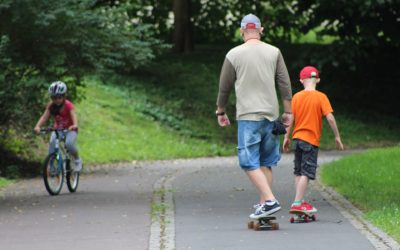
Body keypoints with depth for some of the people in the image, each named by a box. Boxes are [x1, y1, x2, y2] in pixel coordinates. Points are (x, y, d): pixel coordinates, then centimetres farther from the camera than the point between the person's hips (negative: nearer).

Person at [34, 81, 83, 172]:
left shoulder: (68, 105, -20)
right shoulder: (51, 106, -10)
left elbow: (73, 115, -35)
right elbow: (45, 117, -20)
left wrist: (75, 125, -57)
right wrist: (38, 126, -39)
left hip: (70, 130, -3)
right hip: (57, 129, 3)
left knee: (69, 144, -30)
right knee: (52, 142, -26)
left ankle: (77, 160, -3)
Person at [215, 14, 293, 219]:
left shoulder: (234, 55, -1)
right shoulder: (274, 52, 5)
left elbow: (224, 87, 5)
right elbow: (285, 84, 4)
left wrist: (220, 112, 18)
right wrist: (288, 112, 12)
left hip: (248, 116, -4)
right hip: (271, 115, 4)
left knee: (250, 162, -5)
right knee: (266, 161, 13)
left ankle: (269, 200, -19)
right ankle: (263, 203, 14)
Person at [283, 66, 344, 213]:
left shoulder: (296, 97, 2)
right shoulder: (321, 97, -9)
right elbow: (330, 118, -15)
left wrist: (287, 137, 12)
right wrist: (337, 136, -5)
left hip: (297, 138, 5)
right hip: (311, 140, -5)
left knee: (299, 172, 14)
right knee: (306, 173, -6)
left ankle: (299, 202, 15)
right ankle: (297, 203, -13)